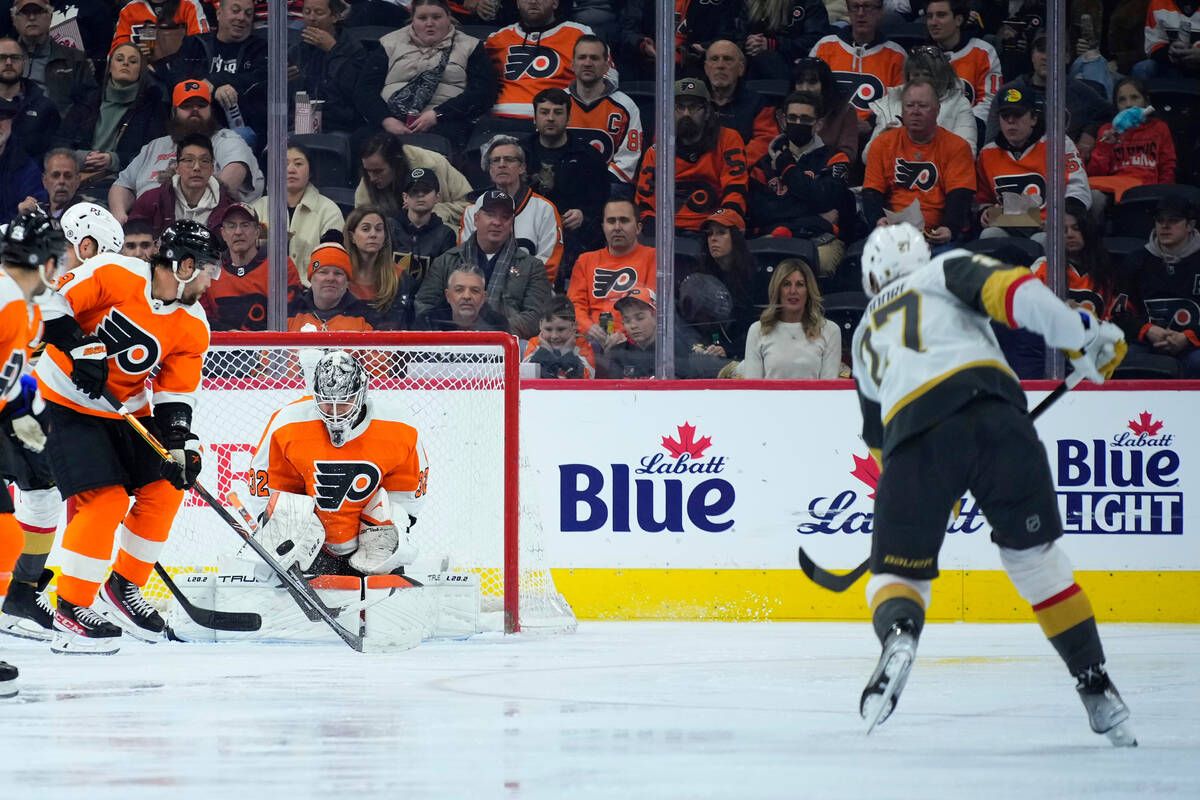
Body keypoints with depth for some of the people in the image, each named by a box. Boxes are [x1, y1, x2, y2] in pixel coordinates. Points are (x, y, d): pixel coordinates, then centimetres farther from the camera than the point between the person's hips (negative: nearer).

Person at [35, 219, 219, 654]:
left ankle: (123, 588, 21)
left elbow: (175, 394, -1)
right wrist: (79, 349, -25)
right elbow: (52, 303, -16)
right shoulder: (113, 275, -19)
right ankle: (71, 611, -10)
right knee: (105, 499, -18)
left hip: (125, 411, 7)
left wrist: (180, 442, -16)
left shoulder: (193, 328, -2)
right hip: (66, 402, -7)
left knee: (164, 490, 3)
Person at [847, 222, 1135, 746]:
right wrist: (1083, 335, 1)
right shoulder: (947, 270, 25)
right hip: (992, 409, -1)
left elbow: (880, 441, 42)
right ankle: (1098, 691, 12)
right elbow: (1007, 289, 2)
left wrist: (940, 494, 55)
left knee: (896, 572, 11)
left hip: (915, 435, 1)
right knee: (1037, 559, 15)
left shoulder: (866, 336, 36)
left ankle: (897, 635, -24)